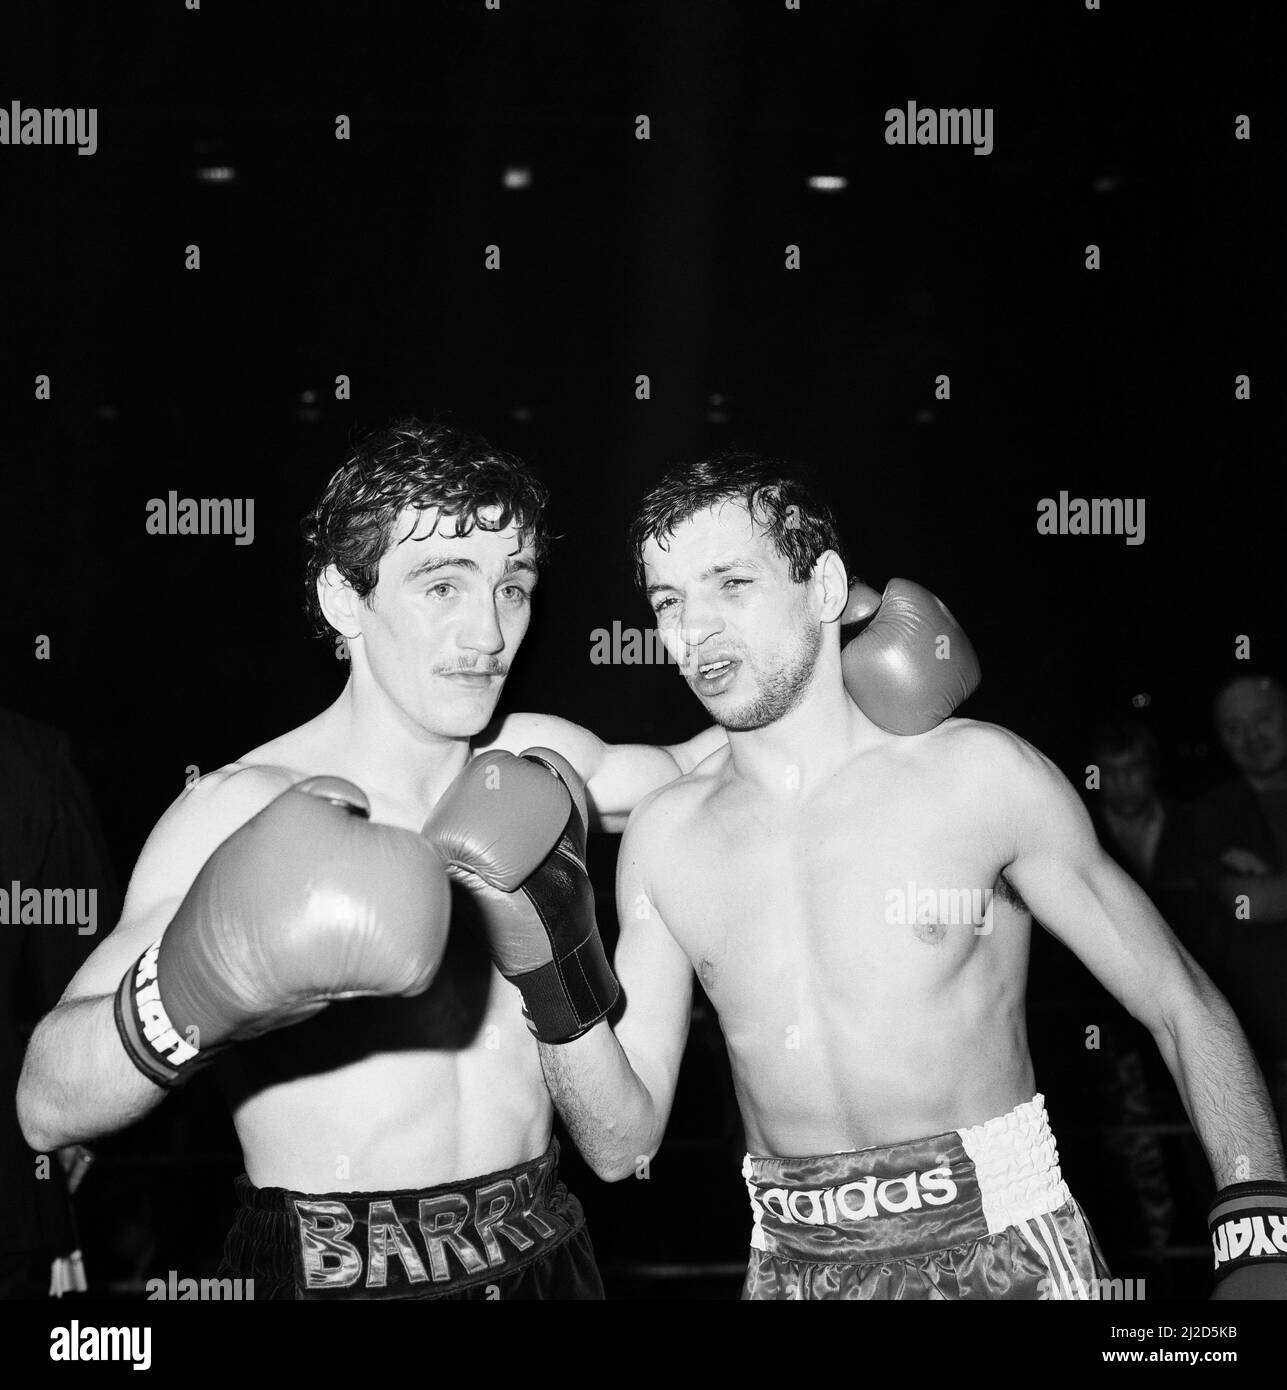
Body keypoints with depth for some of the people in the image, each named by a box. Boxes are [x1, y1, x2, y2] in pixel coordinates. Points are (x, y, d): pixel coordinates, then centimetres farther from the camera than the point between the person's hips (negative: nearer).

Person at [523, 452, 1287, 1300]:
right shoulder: (665, 836, -1)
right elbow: (621, 1144, 1)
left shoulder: (980, 776, -9)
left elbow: (1185, 1007, -4)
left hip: (1001, 1244, -2)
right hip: (793, 1263, 3)